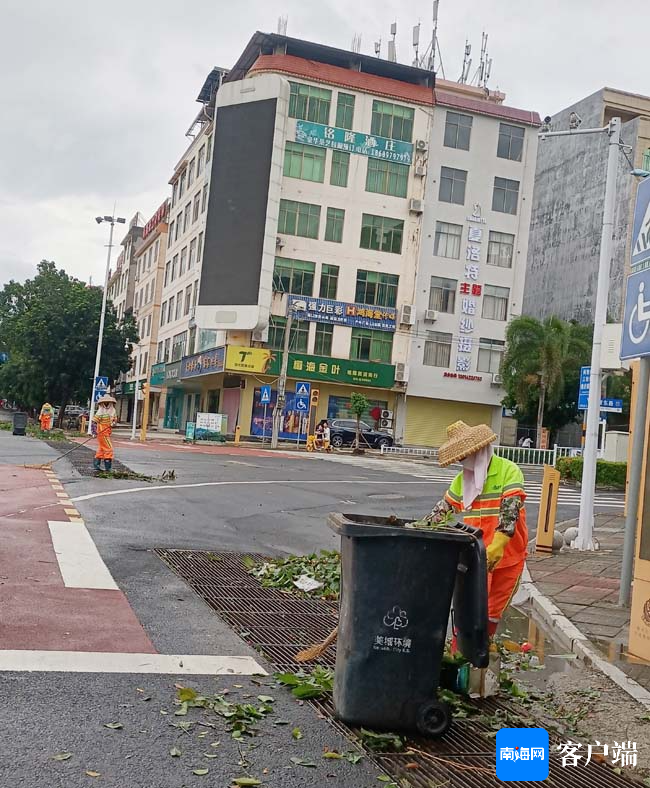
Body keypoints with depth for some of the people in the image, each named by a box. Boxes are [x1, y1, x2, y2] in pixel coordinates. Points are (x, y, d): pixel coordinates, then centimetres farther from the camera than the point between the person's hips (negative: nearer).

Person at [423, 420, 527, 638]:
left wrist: (496, 547, -34)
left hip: (507, 555, -3)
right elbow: (443, 509, 15)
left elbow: (510, 510, -22)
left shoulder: (508, 471, -10)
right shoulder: (462, 479, 8)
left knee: (493, 611, 11)